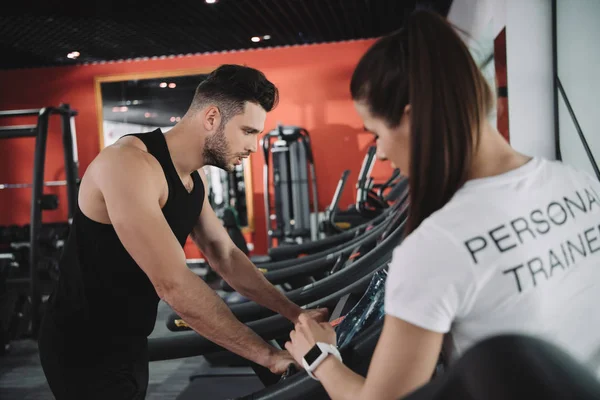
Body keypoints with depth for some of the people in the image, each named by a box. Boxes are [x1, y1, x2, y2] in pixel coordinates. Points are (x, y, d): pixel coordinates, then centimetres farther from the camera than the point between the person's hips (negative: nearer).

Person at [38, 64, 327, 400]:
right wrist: (268, 355, -29)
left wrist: (294, 313, -3)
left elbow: (225, 255, 6)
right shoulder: (129, 164, -28)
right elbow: (174, 285, -34)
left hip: (131, 343, 8)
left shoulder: (193, 178, 2)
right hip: (84, 350, -8)